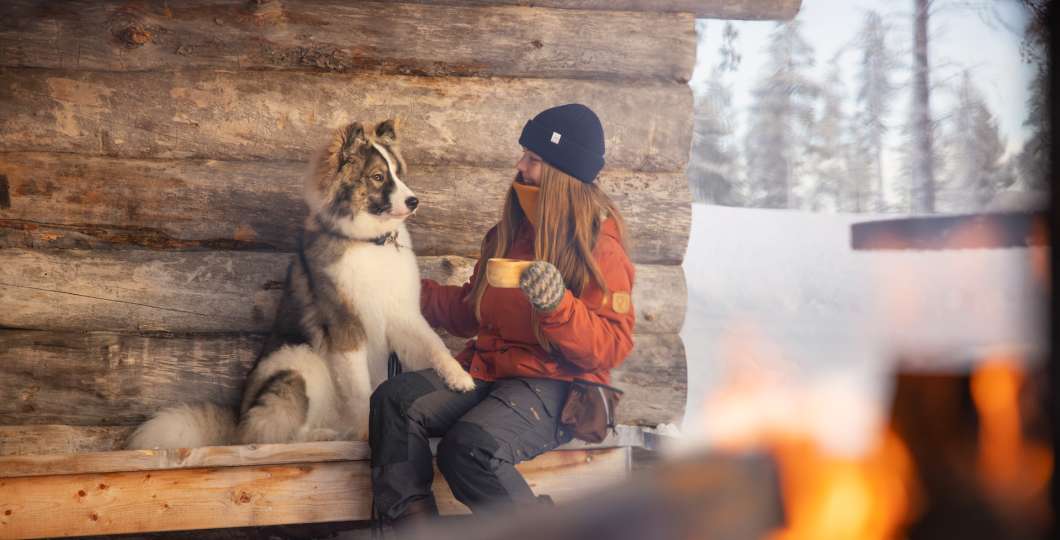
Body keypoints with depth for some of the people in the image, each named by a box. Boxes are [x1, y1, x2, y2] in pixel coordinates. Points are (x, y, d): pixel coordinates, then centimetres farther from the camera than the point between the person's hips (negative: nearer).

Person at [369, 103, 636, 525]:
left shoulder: (600, 248, -6)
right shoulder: (510, 232, 15)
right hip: (488, 369, 7)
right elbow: (470, 312, 25)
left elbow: (611, 346, -13)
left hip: (553, 386, -7)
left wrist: (558, 305, -28)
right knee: (395, 400, -19)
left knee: (470, 446, -33)